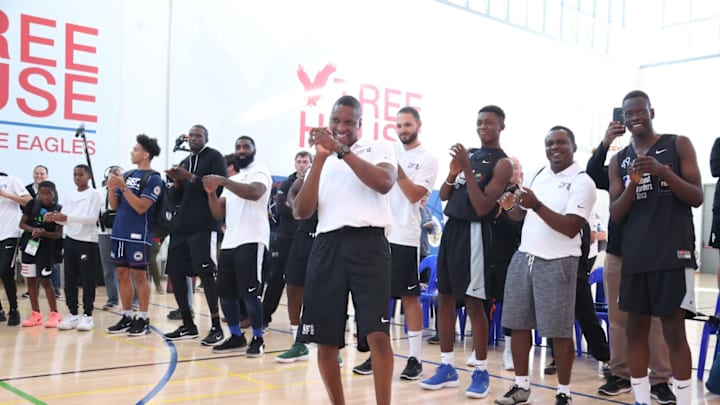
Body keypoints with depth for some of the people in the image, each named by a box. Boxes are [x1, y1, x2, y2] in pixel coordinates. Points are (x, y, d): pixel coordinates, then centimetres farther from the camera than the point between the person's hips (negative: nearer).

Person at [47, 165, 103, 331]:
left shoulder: (95, 194, -5)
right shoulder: (70, 196, 13)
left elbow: (93, 218, -17)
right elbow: (64, 218, 11)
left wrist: (68, 218, -27)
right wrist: (54, 217, -11)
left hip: (87, 242, -6)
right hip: (70, 240, 6)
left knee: (87, 280, -1)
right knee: (70, 280, 7)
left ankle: (87, 316, 6)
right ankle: (73, 314, 15)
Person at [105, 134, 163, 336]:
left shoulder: (153, 178, -9)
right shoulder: (127, 175, 13)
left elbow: (141, 207, -17)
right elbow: (114, 205, 14)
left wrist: (123, 187, -20)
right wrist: (112, 188, -3)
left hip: (139, 235, -7)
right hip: (120, 233, 7)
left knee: (139, 274, -4)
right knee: (122, 273, 9)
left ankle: (143, 319, 4)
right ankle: (127, 317, 16)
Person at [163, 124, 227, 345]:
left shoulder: (214, 157, -1)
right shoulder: (184, 162, 20)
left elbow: (219, 187, -15)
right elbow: (179, 198, 19)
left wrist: (191, 177, -17)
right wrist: (176, 182, 0)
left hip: (205, 226, -7)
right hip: (181, 225, 8)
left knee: (205, 273, -12)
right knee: (175, 273, 6)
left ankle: (216, 327, -3)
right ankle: (188, 325, 17)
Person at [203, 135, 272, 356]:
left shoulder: (259, 171, 0)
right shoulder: (232, 181, 23)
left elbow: (254, 193, -24)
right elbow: (218, 214, 15)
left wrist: (223, 181, -28)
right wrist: (211, 193, -3)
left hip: (251, 241, -8)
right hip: (229, 241, 8)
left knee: (249, 292, -8)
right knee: (224, 292, 9)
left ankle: (258, 339, 5)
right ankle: (236, 336, 21)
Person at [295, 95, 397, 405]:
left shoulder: (380, 148, 10)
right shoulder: (321, 161, 19)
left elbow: (384, 183, -12)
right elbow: (302, 211, 5)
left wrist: (342, 150, -12)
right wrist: (320, 159, -2)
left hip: (368, 242, -3)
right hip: (328, 245, 4)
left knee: (377, 333, -12)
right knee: (324, 340, 4)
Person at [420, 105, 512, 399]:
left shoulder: (502, 163, -6)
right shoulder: (469, 156, 15)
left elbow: (482, 207, -15)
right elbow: (443, 196, 14)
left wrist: (467, 169, -18)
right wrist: (453, 172, -5)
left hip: (473, 232, -7)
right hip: (451, 228, 8)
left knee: (474, 303, -4)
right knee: (444, 298, 8)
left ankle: (481, 372, 8)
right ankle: (447, 368, 18)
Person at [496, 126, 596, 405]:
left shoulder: (582, 182, -8)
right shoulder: (538, 175, 13)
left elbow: (571, 228, -18)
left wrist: (537, 205, -24)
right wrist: (510, 207, 2)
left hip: (557, 263, -6)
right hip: (523, 257, 7)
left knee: (559, 331, 0)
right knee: (518, 324, 9)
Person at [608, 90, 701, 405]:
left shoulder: (678, 145, 3)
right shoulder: (619, 160, 11)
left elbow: (697, 198, -3)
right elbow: (615, 214, 5)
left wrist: (664, 172, -19)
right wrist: (632, 184, -13)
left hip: (673, 252, -4)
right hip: (634, 255, 4)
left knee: (673, 329, -4)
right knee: (636, 327, 6)